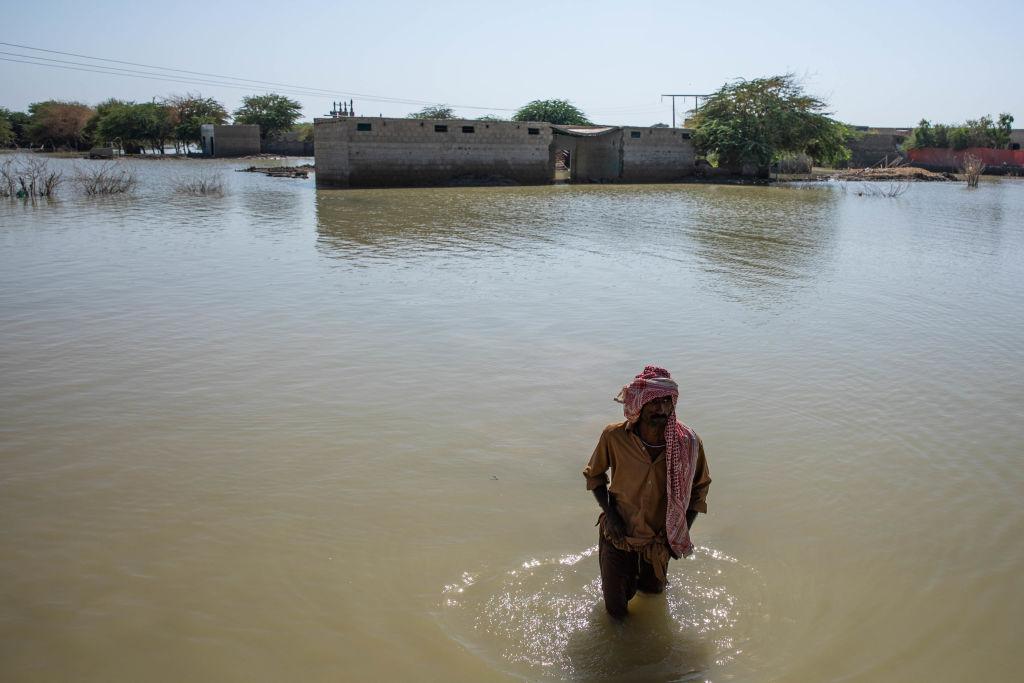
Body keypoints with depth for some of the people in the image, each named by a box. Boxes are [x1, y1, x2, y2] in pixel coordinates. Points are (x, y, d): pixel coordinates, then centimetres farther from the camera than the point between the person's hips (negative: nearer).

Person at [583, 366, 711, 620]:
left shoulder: (688, 442, -20)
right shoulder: (614, 436, -23)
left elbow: (700, 487, -1)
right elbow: (594, 474, -4)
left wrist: (682, 533, -6)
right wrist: (609, 513, -16)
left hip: (659, 539, 2)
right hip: (619, 535, -1)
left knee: (653, 590, 25)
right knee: (617, 611, 12)